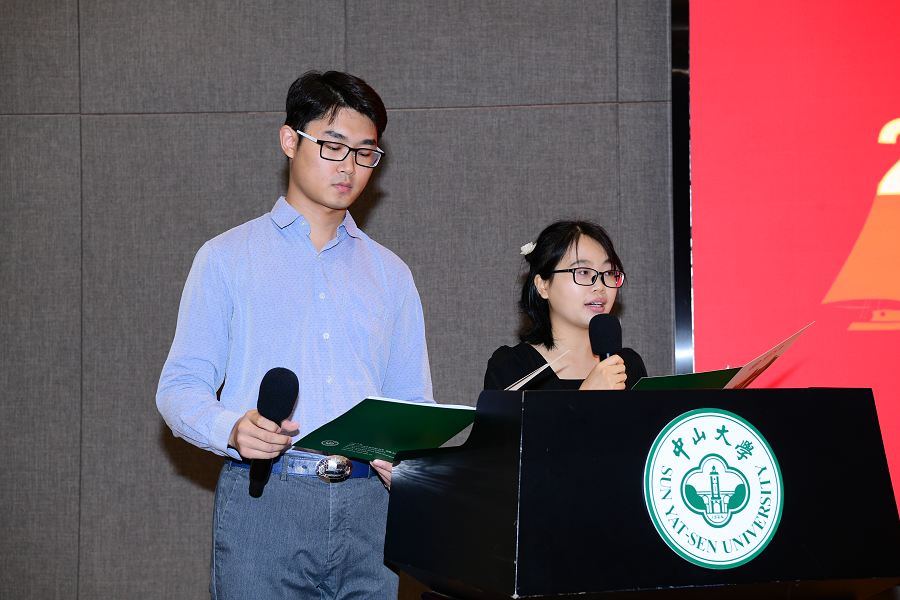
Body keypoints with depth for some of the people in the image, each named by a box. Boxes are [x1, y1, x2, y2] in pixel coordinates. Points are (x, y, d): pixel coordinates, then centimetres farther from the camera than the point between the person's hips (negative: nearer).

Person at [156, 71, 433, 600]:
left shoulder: (390, 274, 19)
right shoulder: (228, 258, 9)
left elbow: (411, 400, 15)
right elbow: (181, 387, 3)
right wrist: (233, 430, -18)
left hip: (369, 502, 3)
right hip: (263, 498, -2)